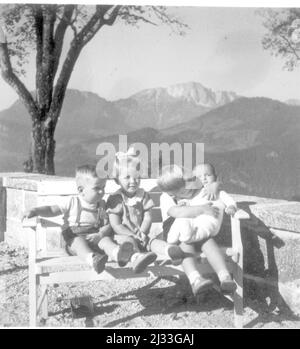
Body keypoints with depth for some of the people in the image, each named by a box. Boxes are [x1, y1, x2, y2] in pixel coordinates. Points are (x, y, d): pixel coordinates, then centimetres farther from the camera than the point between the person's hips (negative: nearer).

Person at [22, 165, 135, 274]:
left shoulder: (101, 206, 12)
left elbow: (108, 225, 6)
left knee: (106, 239, -28)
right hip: (74, 239, -2)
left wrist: (100, 234, -15)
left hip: (94, 238, 2)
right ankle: (92, 259, -66)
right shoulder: (72, 202, 5)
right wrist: (34, 211, -7)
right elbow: (52, 210, 8)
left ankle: (117, 253, -62)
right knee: (79, 241, -35)